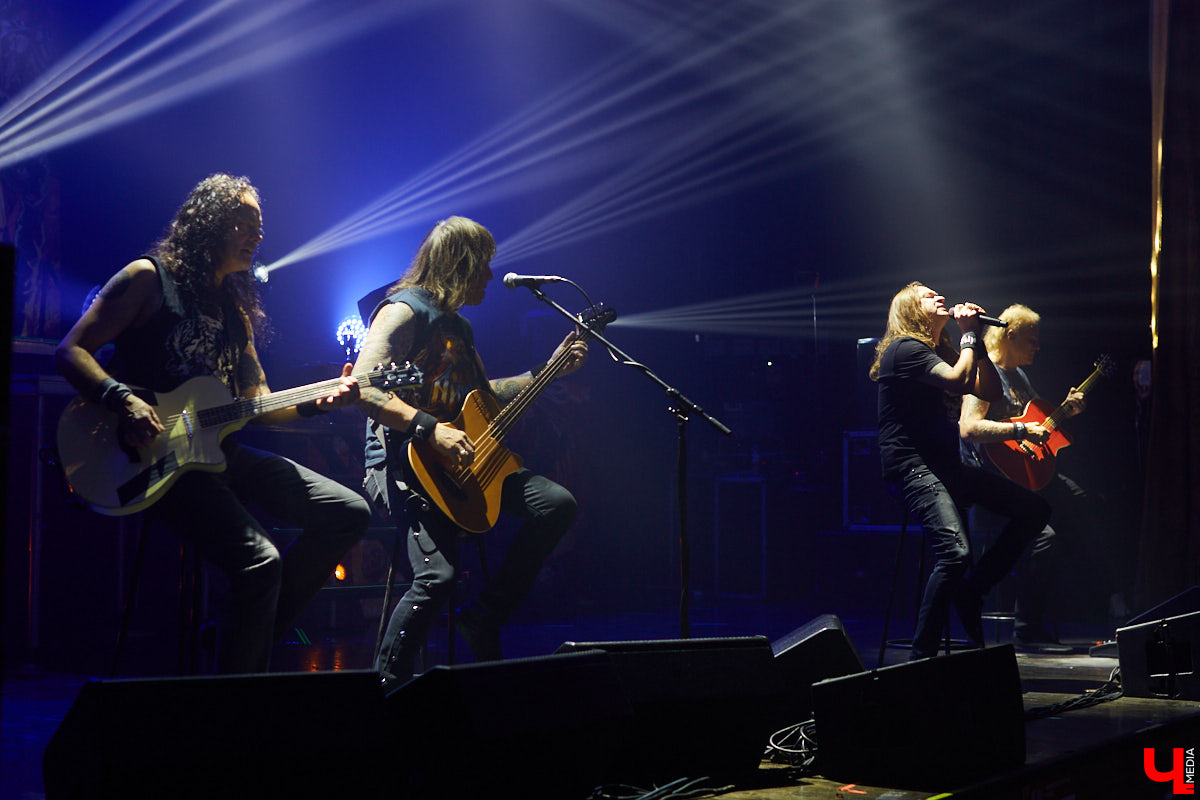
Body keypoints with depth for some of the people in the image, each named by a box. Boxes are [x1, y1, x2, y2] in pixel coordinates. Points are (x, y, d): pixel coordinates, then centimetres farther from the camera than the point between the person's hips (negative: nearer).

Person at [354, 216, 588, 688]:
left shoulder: (459, 326, 22)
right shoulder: (406, 311, -8)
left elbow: (480, 396, 32)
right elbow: (365, 388, -21)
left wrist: (548, 370, 28)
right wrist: (432, 429, -29)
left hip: (461, 459, 9)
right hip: (402, 462, -9)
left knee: (558, 504, -7)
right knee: (438, 575, -29)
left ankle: (483, 621, 0)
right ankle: (385, 688, -9)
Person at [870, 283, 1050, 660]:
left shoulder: (942, 351, 22)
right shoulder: (905, 348, -7)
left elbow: (991, 391, 17)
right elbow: (961, 381, -19)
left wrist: (976, 341, 9)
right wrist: (969, 334, -5)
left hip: (946, 466, 9)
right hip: (911, 465, -9)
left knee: (1034, 510, 2)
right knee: (955, 551, -29)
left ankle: (971, 588, 7)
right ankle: (921, 657, -19)